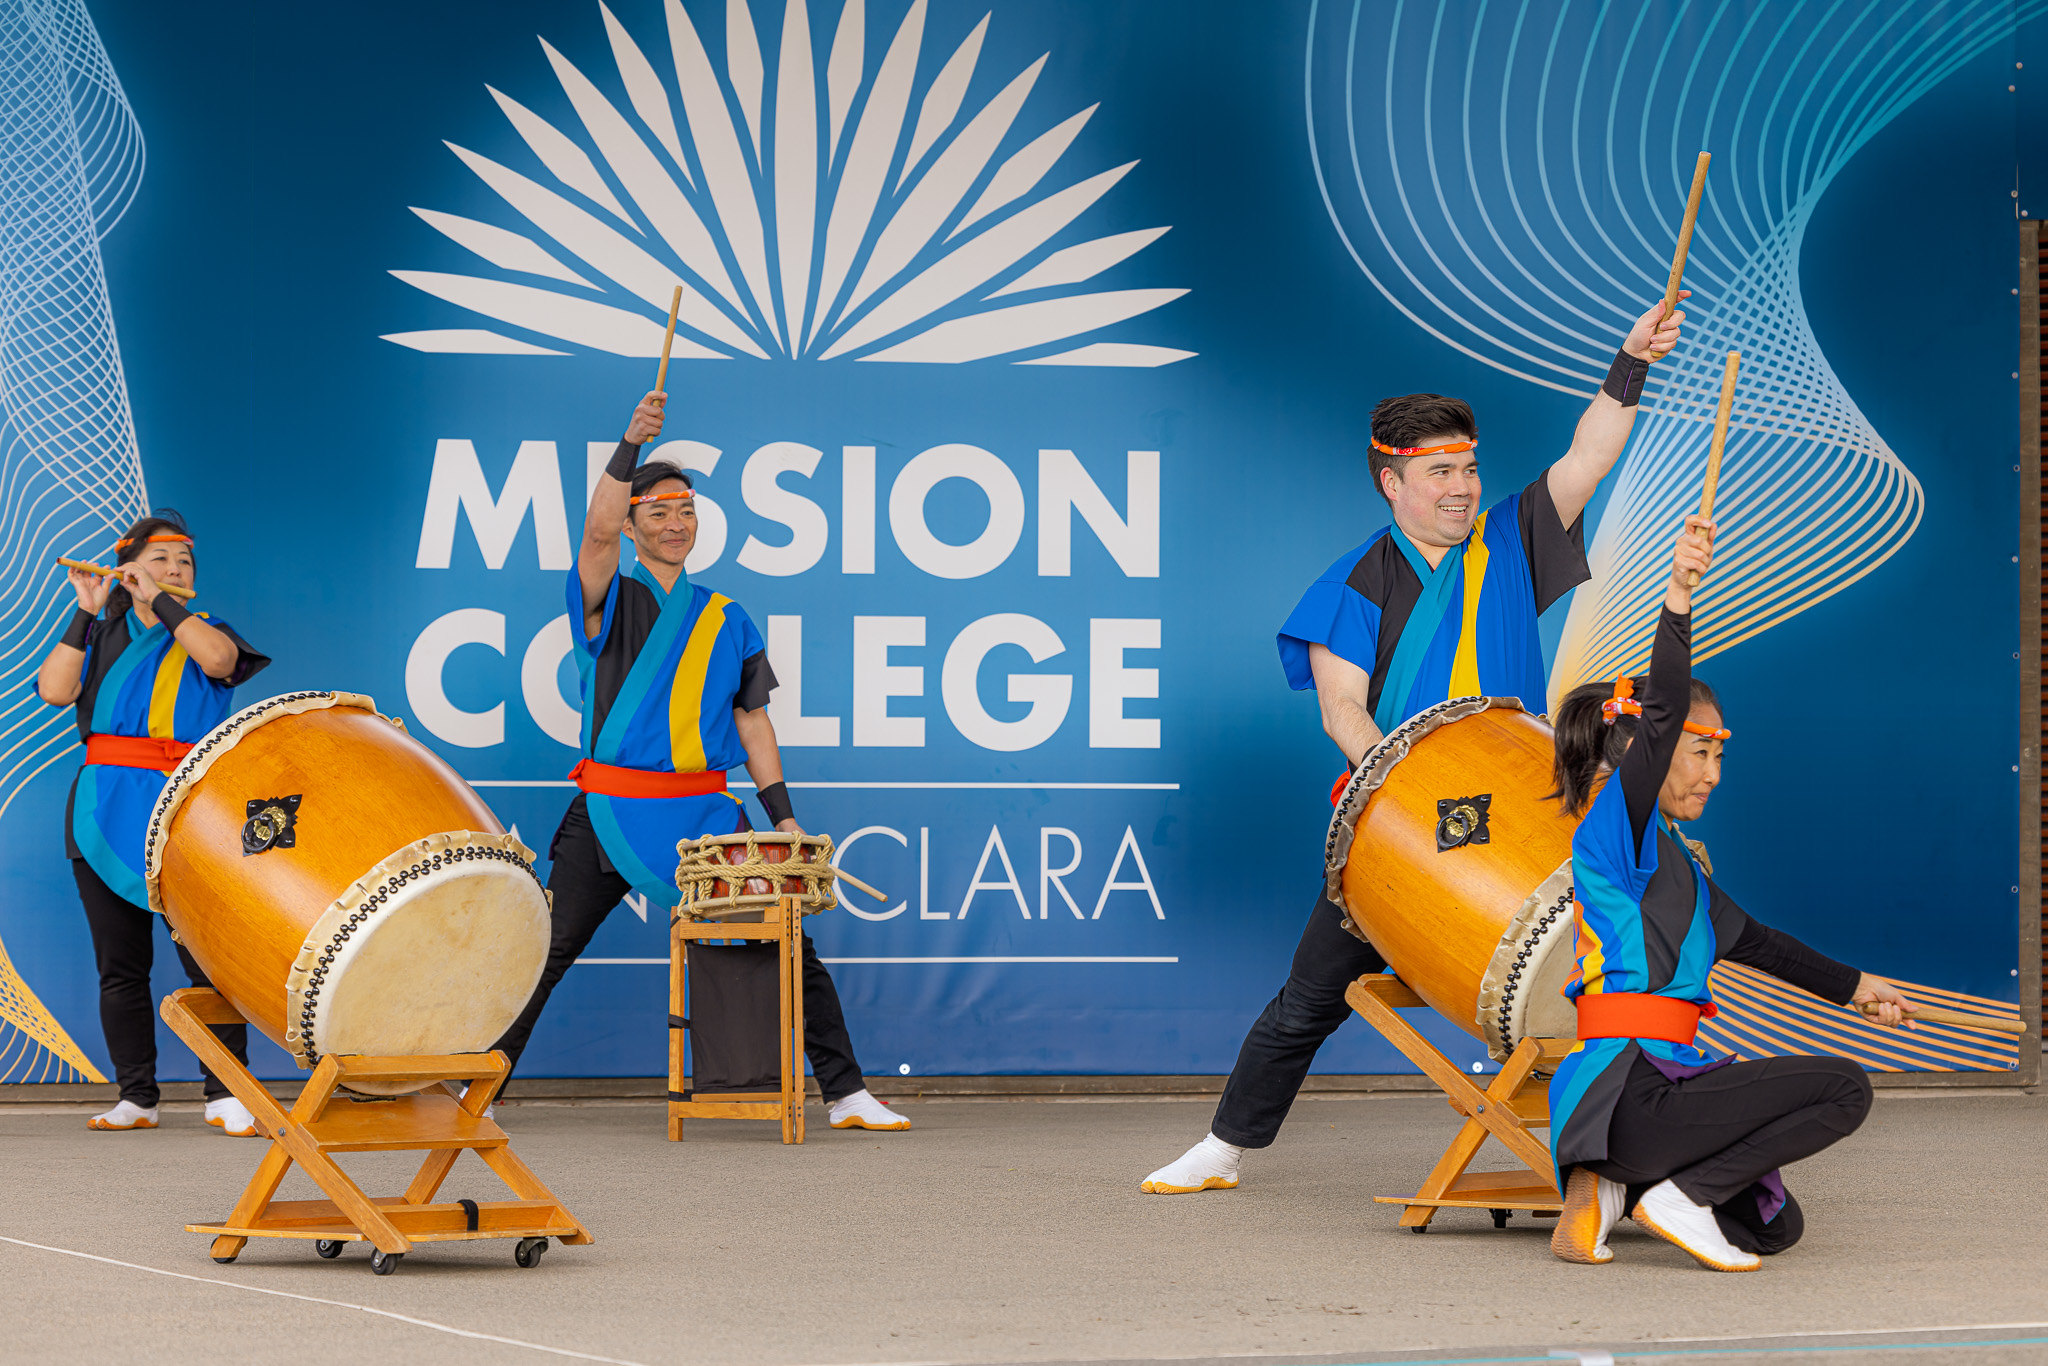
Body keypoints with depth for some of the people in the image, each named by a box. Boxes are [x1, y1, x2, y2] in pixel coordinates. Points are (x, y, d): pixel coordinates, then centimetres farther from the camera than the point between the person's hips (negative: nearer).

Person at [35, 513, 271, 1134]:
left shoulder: (204, 631, 11)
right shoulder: (102, 636, 15)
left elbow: (218, 658, -15)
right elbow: (54, 689, -3)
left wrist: (160, 600, -9)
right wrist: (86, 613, -3)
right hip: (107, 818, 3)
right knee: (120, 964, 4)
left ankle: (225, 1094, -8)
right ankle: (136, 1096, 10)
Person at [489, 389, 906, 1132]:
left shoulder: (726, 620, 13)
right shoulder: (608, 599, 4)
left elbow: (751, 718, 13)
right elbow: (598, 531, -17)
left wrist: (783, 815, 5)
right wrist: (631, 444, -28)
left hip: (702, 812, 2)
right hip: (609, 812, -2)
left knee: (788, 945, -4)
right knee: (543, 954, -4)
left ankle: (846, 1094, 2)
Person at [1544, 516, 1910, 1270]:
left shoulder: (1673, 861, 22)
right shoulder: (1616, 823, -5)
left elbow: (1748, 938, 35)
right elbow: (1662, 714, -22)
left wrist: (1851, 987, 42)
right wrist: (1677, 598, -35)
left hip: (1658, 1086, 10)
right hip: (1630, 1088, -10)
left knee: (1776, 1227, 21)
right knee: (1843, 1090, -15)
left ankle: (1613, 1183, 9)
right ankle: (1680, 1196, -12)